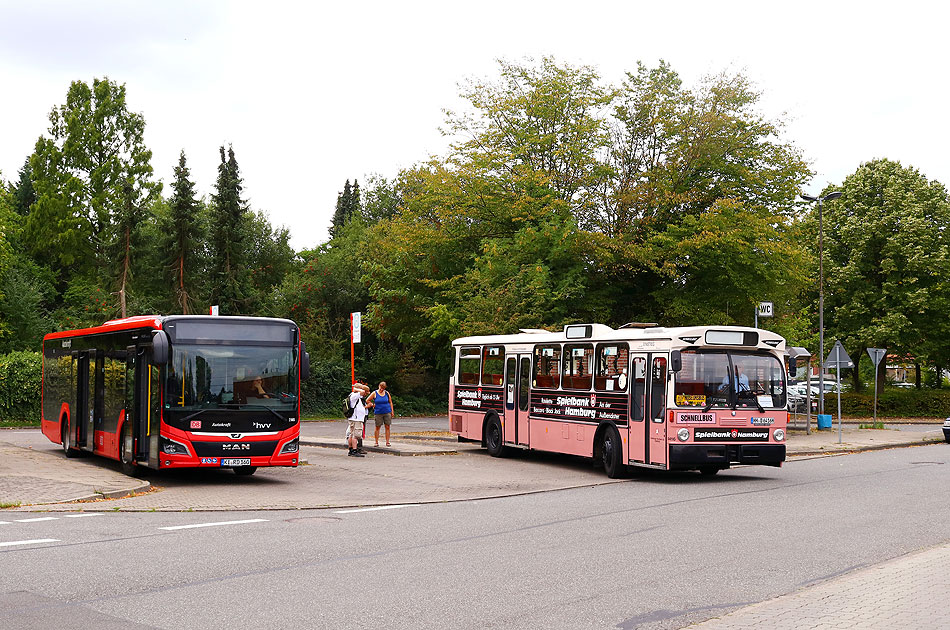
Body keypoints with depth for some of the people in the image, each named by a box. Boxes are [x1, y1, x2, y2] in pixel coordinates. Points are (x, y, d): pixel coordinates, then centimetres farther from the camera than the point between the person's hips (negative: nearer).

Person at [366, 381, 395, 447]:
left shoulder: (387, 393, 6)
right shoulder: (374, 393, 0)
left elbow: (390, 402, 13)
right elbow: (367, 400, 7)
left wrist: (392, 411, 9)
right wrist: (372, 405, -1)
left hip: (387, 412, 2)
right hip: (378, 413, -2)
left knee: (387, 427, 0)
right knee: (377, 427, 0)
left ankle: (387, 442, 4)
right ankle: (376, 442, 7)